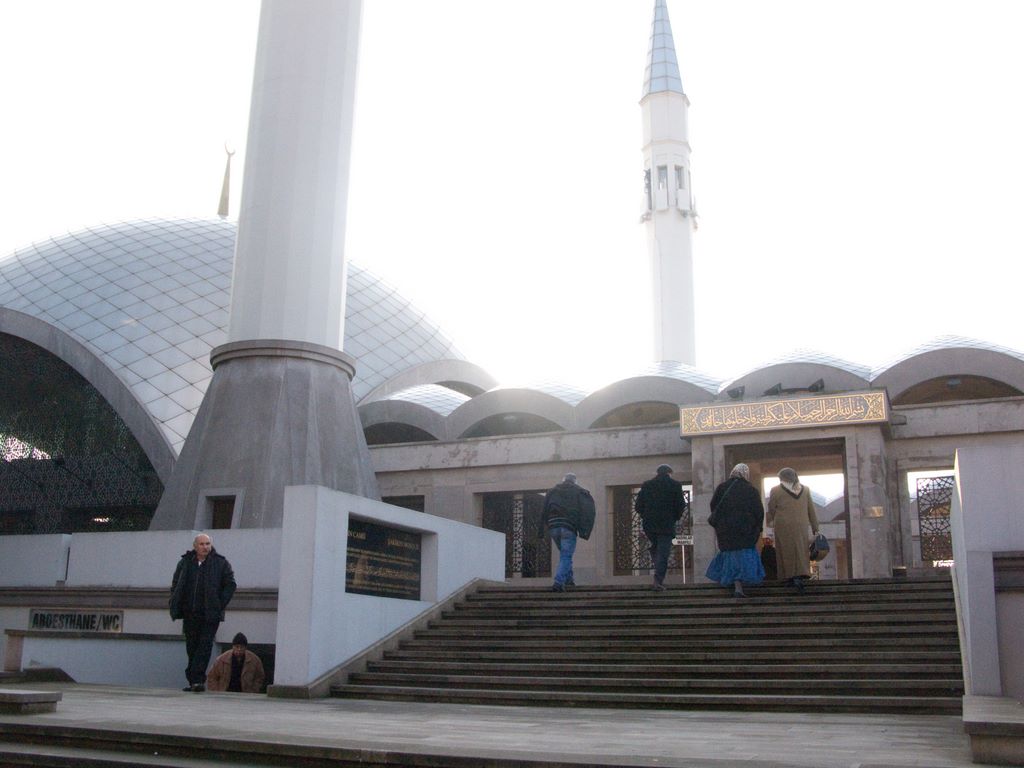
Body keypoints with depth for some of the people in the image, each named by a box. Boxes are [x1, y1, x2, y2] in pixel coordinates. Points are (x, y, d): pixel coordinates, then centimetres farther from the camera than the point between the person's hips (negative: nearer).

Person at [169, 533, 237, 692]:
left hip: (210, 614, -3)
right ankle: (195, 680, 18)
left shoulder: (221, 563, 1)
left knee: (205, 645, -10)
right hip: (190, 613, 3)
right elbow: (175, 585, 17)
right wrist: (176, 606, 6)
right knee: (191, 647, 8)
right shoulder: (185, 562, 9)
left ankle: (196, 679, -10)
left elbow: (230, 584, 2)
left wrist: (220, 605, -6)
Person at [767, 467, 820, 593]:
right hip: (801, 526, 2)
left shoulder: (776, 490, -2)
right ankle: (799, 576, -8)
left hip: (783, 526, -2)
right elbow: (811, 510, 10)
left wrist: (770, 521, 25)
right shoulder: (805, 489, 8)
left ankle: (789, 577, 0)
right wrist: (815, 529, 14)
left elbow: (771, 509, 6)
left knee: (786, 551, 3)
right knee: (800, 551, 4)